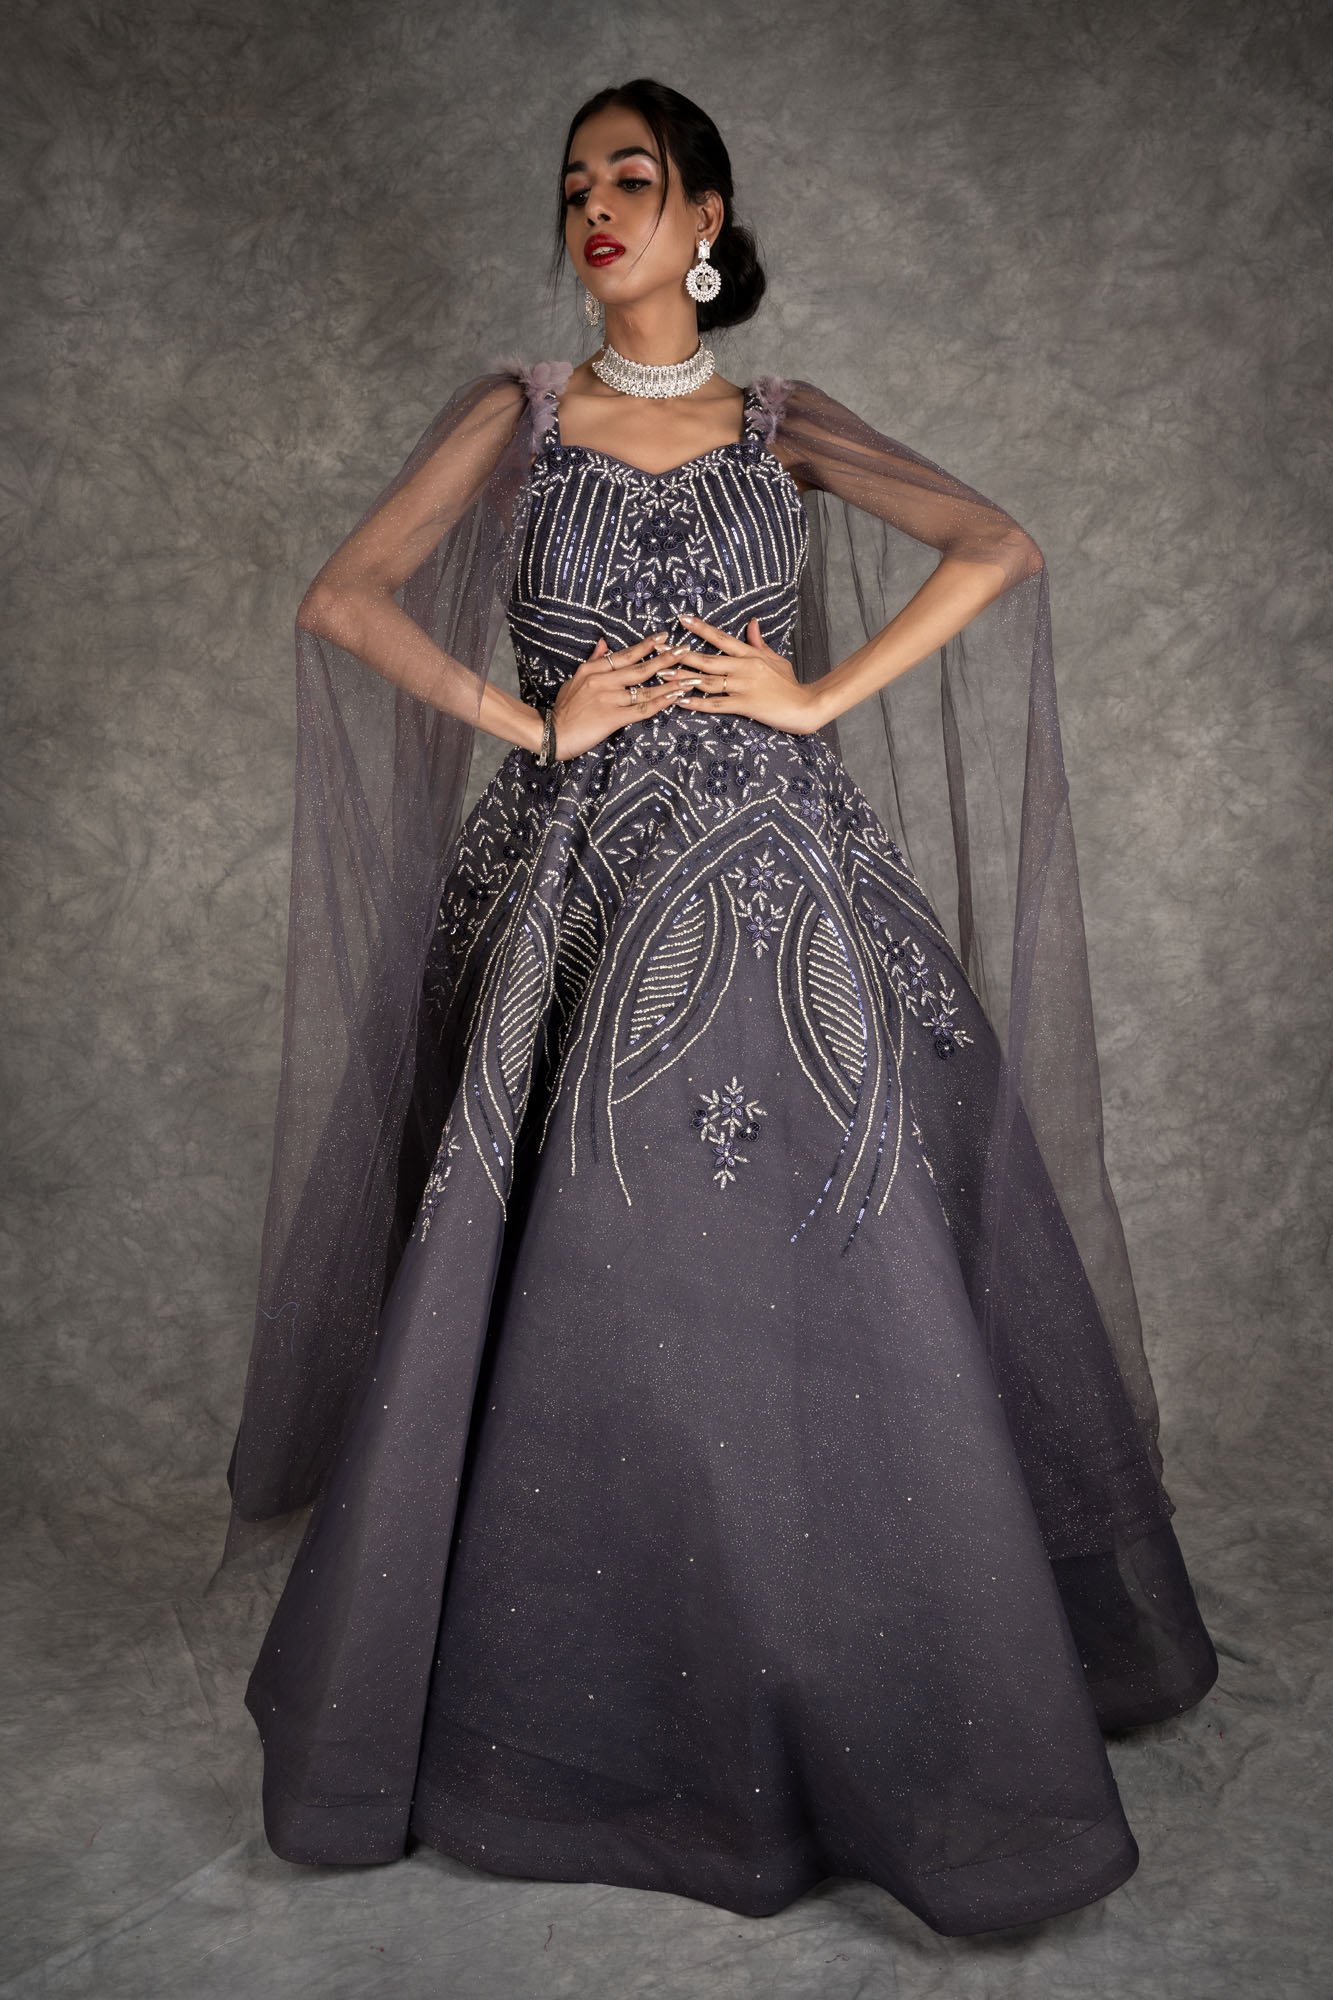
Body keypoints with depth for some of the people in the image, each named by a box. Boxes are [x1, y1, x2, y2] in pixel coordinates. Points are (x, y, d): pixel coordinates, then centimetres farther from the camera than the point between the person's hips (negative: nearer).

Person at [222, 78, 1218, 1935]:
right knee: (579, 1314, 3)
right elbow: (342, 600, 1)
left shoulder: (784, 427, 12)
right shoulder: (517, 411, 9)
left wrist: (819, 695, -6)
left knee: (812, 1308, 2)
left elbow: (1001, 548, 3)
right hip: (584, 896, 0)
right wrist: (529, 720, -7)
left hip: (776, 895, 1)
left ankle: (858, 1718, 21)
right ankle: (569, 1720, 24)